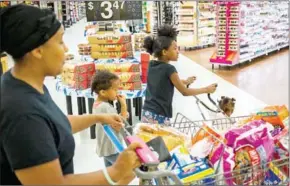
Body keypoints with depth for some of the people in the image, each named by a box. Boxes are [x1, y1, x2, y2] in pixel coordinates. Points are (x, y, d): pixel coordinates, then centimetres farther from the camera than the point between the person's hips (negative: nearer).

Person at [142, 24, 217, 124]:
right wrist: (206, 89, 7)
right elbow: (185, 92, -5)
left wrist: (185, 81, 38)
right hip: (159, 117, -8)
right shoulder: (169, 69, -14)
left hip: (147, 113, 8)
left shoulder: (151, 65, 7)